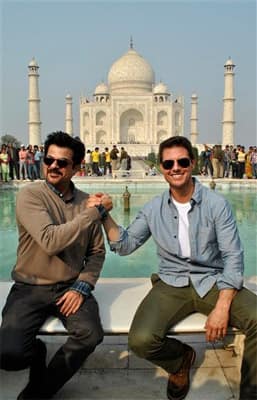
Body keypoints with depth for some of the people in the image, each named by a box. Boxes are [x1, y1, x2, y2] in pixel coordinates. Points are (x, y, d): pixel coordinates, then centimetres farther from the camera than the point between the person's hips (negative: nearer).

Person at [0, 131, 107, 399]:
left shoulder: (87, 202, 3)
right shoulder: (30, 195, -10)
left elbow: (97, 252, 7)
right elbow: (51, 241, -24)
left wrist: (82, 287, -9)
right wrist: (94, 213, -20)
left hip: (70, 287, 3)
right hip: (30, 288, -2)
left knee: (91, 335, -25)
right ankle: (37, 352, 16)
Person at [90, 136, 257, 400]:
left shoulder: (216, 204, -4)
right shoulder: (153, 209, 5)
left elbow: (233, 257, -7)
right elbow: (125, 245, 9)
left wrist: (222, 307, -19)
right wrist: (104, 215, -6)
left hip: (214, 282, -1)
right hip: (172, 284, 2)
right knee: (141, 341, -25)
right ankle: (181, 360, 13)